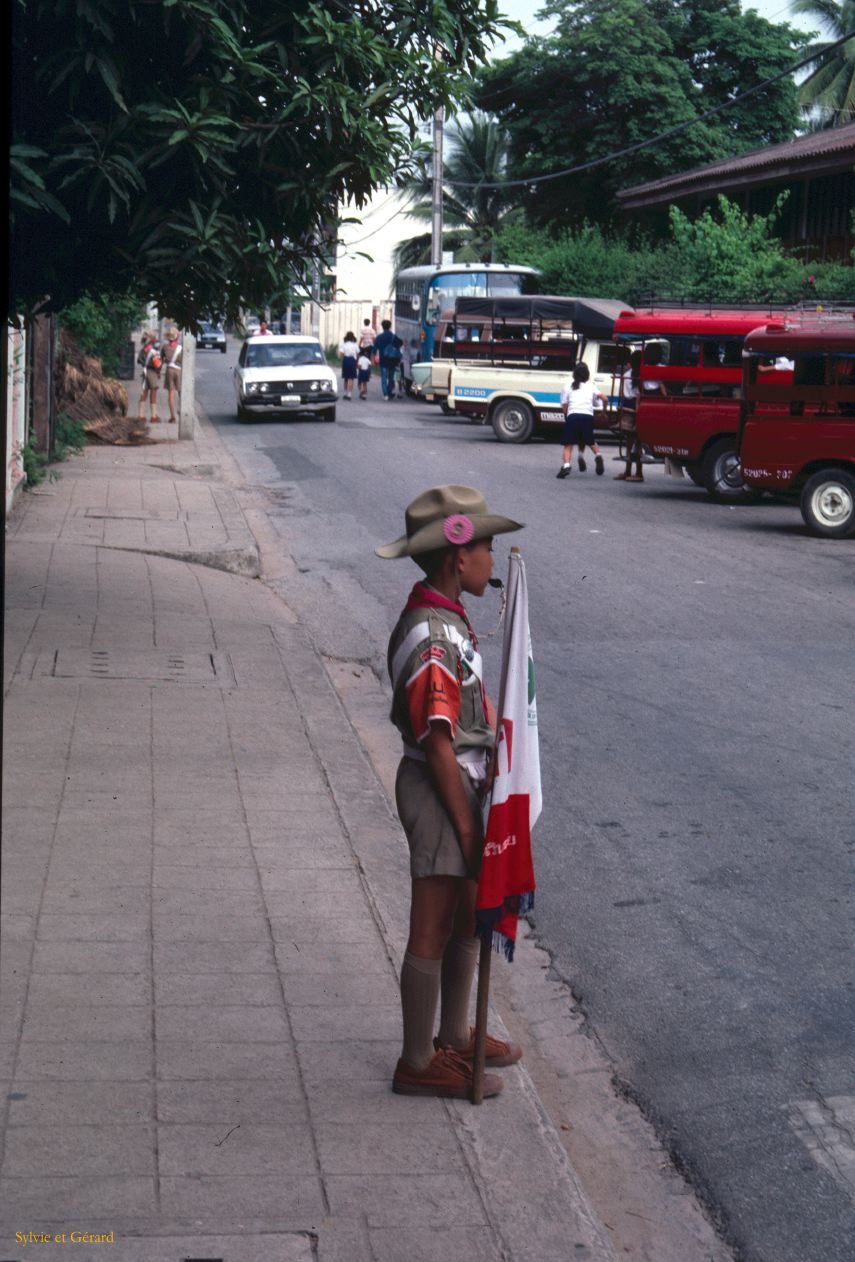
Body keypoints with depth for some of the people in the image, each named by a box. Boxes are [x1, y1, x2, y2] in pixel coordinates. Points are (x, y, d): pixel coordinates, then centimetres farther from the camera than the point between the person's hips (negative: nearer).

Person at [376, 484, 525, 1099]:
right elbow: (438, 745, -23)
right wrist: (466, 825, -18)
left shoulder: (446, 619, 9)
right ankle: (419, 1063, 15)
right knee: (433, 931, 2)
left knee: (468, 917, 21)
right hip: (439, 792, -10)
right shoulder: (431, 637, -23)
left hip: (461, 784, 10)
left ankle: (455, 1036, 37)